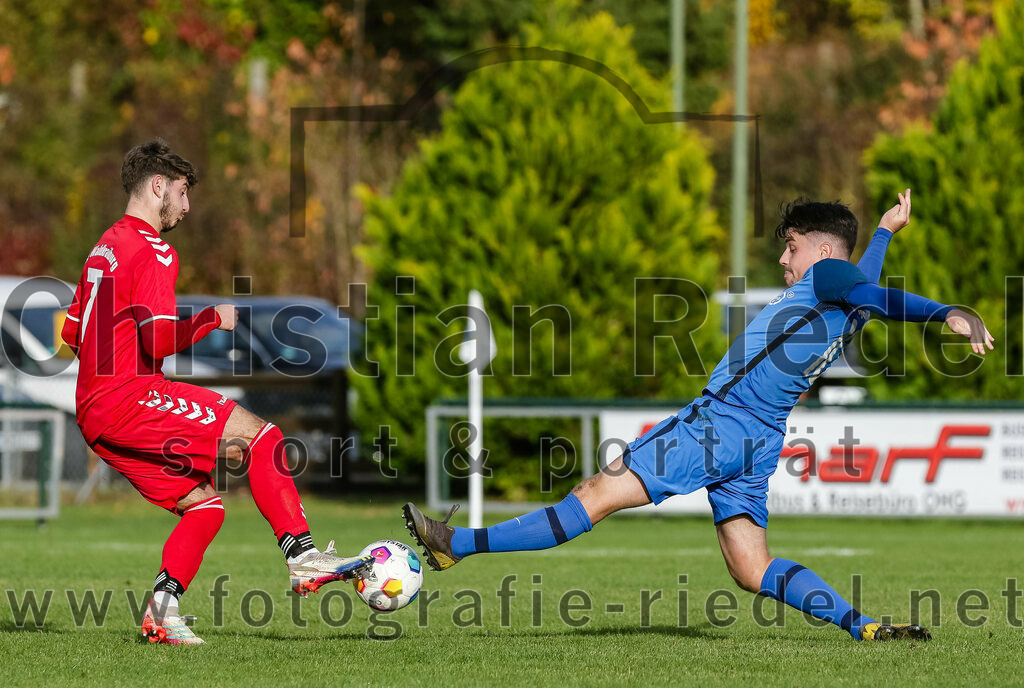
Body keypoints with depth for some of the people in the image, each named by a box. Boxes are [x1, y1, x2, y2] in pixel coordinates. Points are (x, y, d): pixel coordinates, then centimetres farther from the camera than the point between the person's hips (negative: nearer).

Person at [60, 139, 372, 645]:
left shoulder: (105, 247, 20)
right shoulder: (152, 252, -9)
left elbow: (71, 333, 24)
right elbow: (162, 339, -19)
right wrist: (213, 319, -3)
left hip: (92, 411, 10)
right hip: (128, 397, -10)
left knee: (204, 505, 13)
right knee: (259, 435, -13)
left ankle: (162, 612, 1)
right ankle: (302, 557, -20)